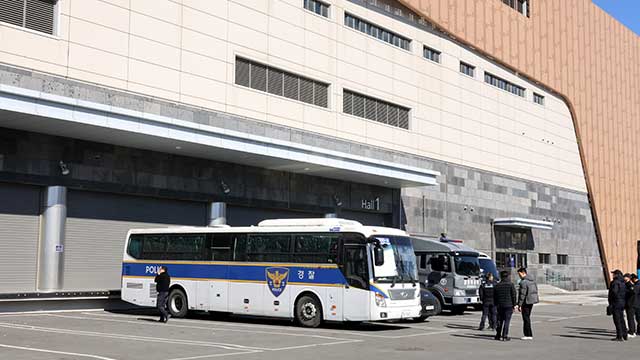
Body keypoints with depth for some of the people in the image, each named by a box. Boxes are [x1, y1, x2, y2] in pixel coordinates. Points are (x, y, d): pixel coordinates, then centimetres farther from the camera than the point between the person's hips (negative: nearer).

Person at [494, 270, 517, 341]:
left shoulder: (497, 286, 6)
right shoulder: (511, 285, -5)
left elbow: (494, 297, 10)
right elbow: (513, 296, -6)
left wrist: (496, 305, 17)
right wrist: (514, 305, 0)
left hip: (500, 306, 4)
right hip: (509, 305, -4)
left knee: (500, 320, 13)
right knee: (507, 321, -3)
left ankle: (498, 335, 17)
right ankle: (504, 336, -6)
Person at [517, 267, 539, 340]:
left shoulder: (524, 282, -18)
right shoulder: (532, 280, 11)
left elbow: (522, 294, -19)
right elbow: (536, 290, 16)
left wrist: (519, 305, -15)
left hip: (526, 302, -9)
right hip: (532, 301, 9)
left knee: (526, 318, -2)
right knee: (527, 317, 17)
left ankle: (529, 335, -1)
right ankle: (526, 333, 22)